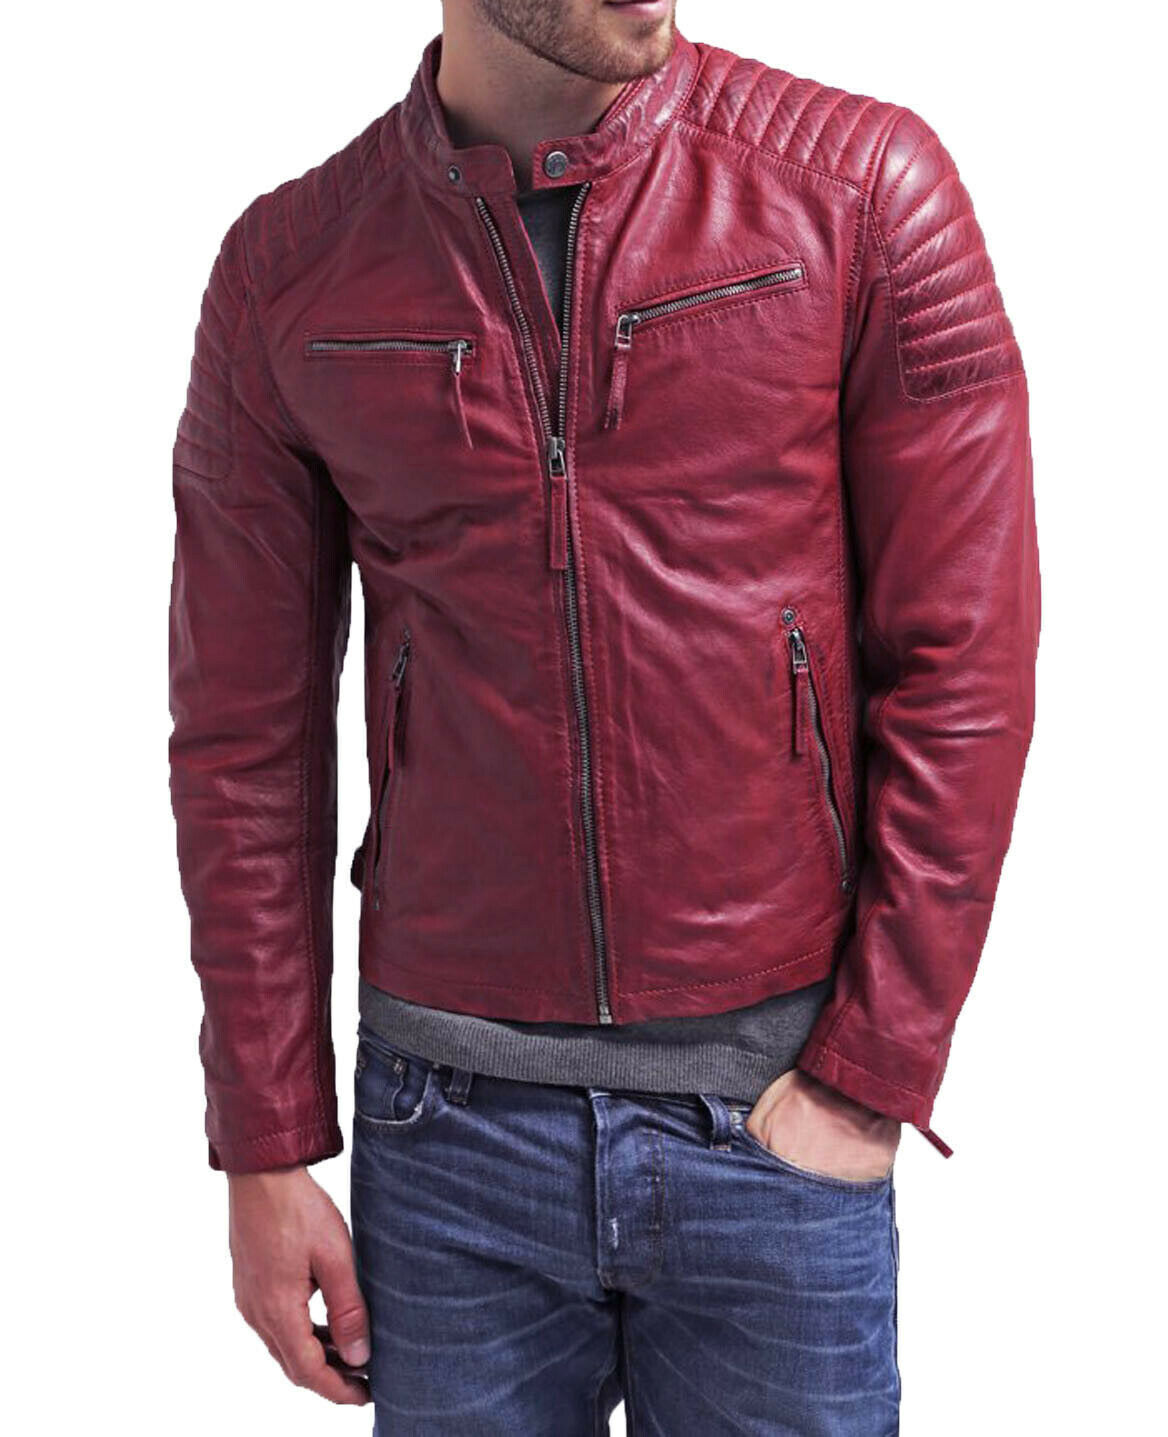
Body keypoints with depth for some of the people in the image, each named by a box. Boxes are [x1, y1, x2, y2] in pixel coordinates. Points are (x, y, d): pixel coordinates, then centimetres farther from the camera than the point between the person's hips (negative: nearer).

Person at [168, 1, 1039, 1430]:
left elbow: (964, 666, -5)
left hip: (782, 1113, 0)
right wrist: (268, 1150, 3)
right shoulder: (289, 267, -1)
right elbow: (246, 737, 2)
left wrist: (872, 1071, -7)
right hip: (449, 1115, 1)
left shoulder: (864, 184, -6)